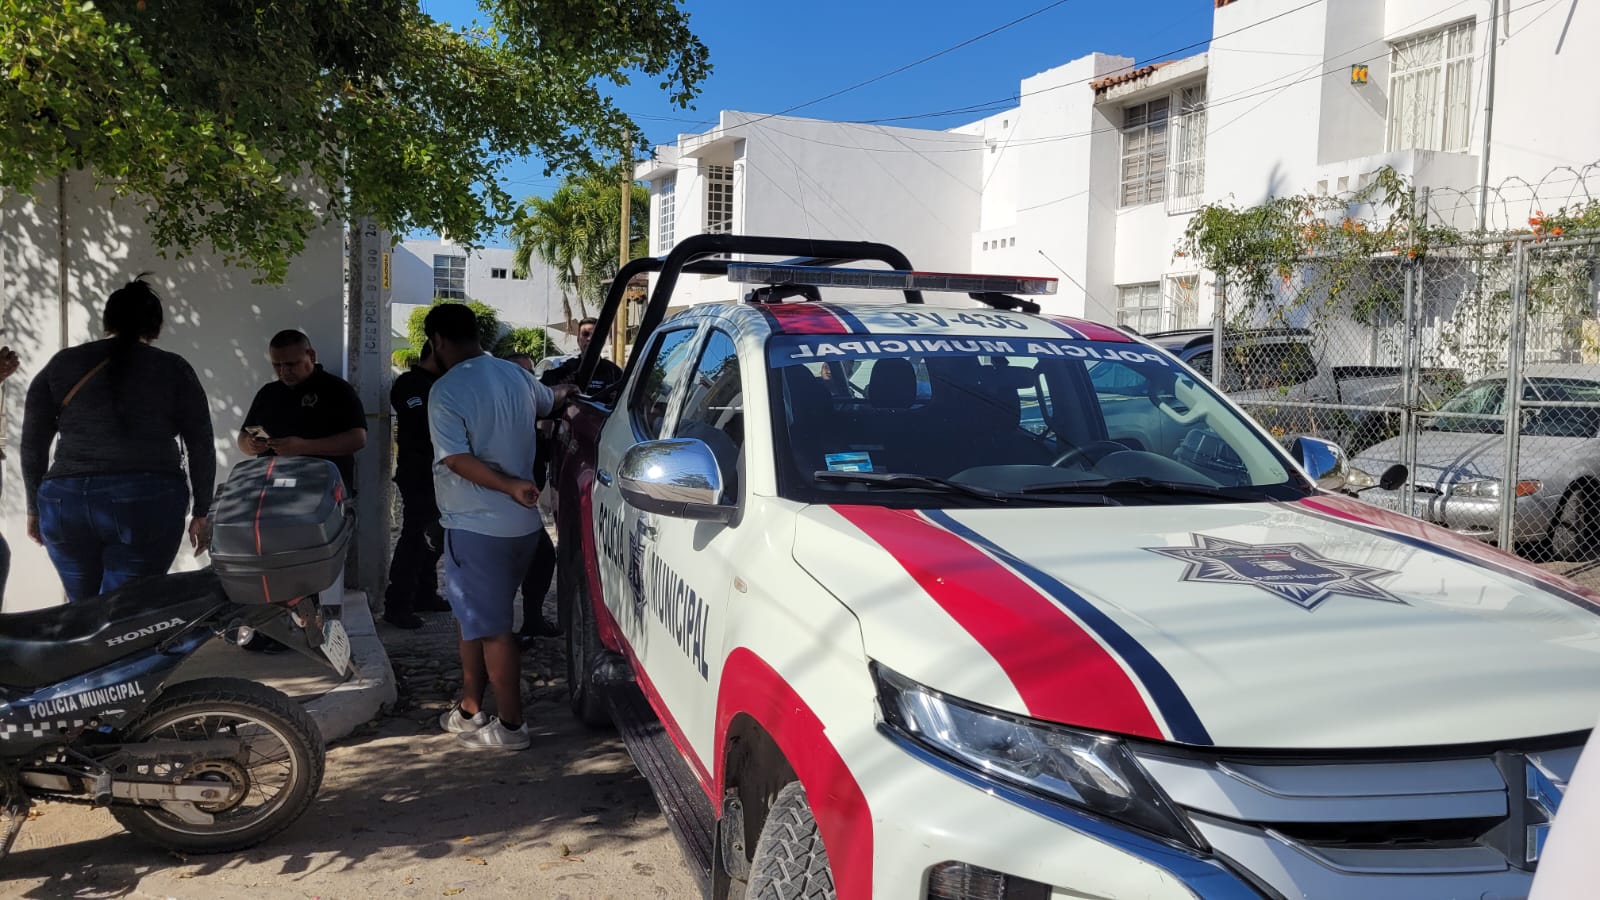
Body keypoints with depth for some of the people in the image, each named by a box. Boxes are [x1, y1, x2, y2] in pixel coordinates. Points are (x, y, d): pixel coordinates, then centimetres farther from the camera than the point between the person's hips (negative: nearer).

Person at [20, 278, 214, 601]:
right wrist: (201, 512, 10)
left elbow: (32, 444, 11)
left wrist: (35, 507, 21)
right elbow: (201, 447, 3)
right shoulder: (175, 370, 6)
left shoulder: (61, 365, 11)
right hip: (148, 504, -2)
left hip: (66, 503, 3)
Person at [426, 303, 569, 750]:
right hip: (522, 524, 8)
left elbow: (457, 459, -24)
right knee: (476, 617, 19)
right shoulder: (514, 374, 6)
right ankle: (469, 710, 28)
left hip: (478, 527, -8)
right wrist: (568, 391, 48)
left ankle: (511, 725, 8)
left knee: (490, 628, 1)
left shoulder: (446, 390, -15)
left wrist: (509, 486, -24)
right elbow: (549, 401, 27)